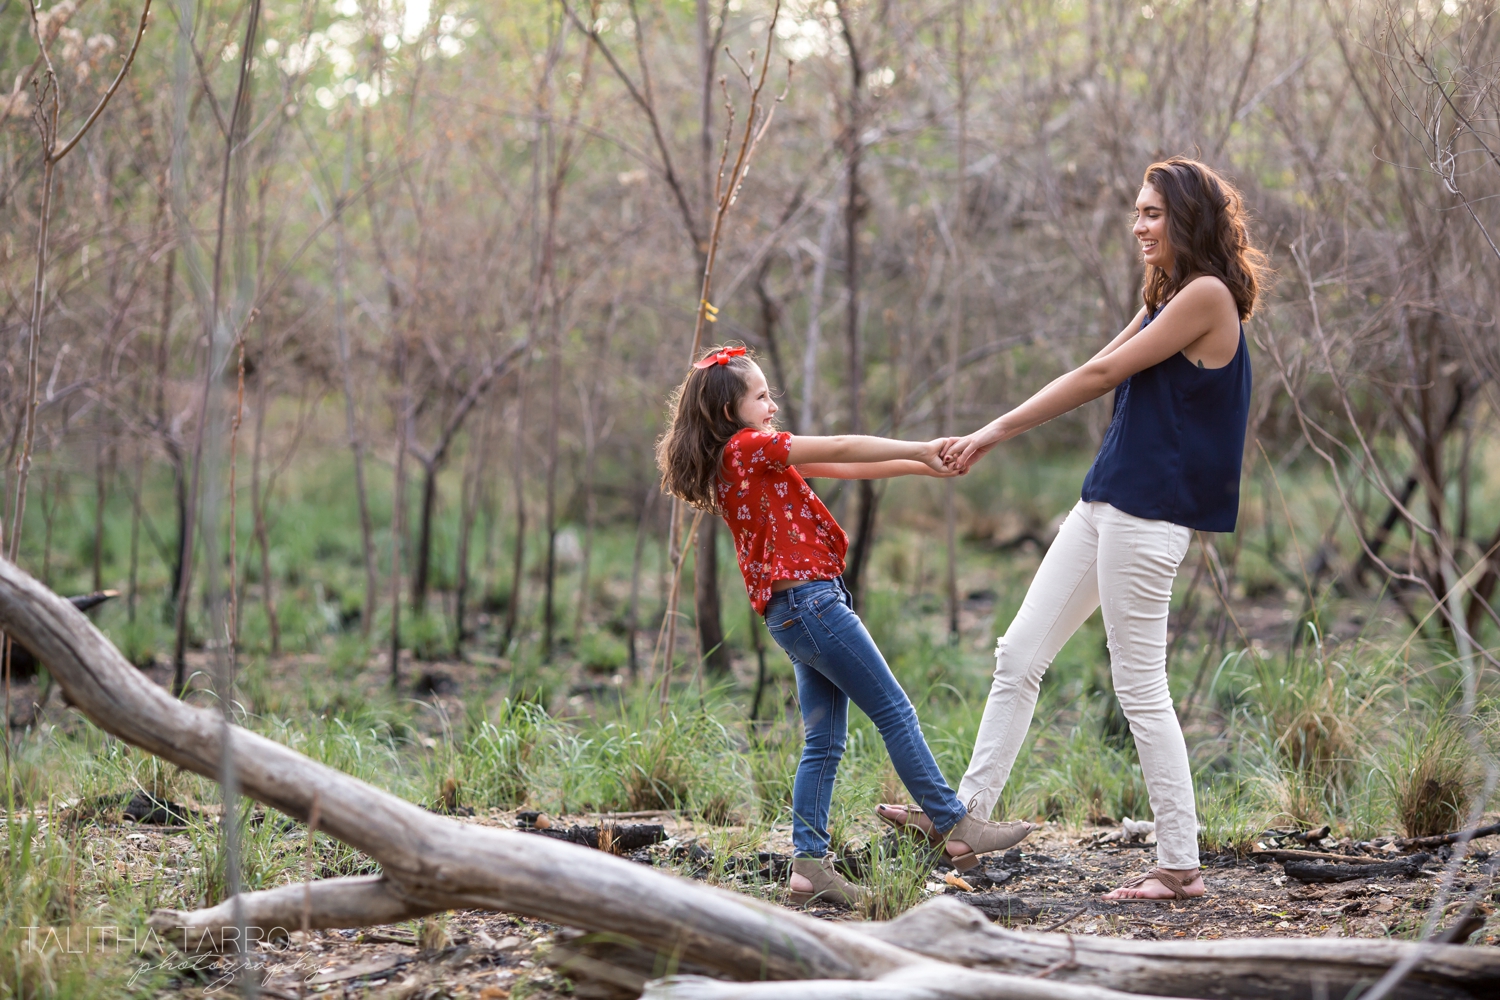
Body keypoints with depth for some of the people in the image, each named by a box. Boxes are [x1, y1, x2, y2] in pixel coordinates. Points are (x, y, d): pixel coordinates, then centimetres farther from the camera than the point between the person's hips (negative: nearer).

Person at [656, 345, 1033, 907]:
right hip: (808, 599, -10)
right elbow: (841, 450, -9)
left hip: (793, 610, 10)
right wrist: (921, 450, -4)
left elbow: (842, 470, 16)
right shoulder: (750, 447, -8)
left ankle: (810, 863, 3)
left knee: (824, 742, 7)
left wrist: (925, 465, 10)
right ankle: (954, 827, -1)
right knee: (894, 711, -5)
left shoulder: (755, 459, 20)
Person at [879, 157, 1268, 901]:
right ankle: (967, 812, 15)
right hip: (1107, 502, 10)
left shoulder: (1208, 296, -12)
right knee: (1019, 654, 9)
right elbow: (1098, 373, 15)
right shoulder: (1165, 299, 19)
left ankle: (1180, 867, 2)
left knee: (1140, 687, -6)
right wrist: (989, 437, 7)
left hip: (1149, 512, -10)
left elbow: (1101, 374, -12)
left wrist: (998, 430, -7)